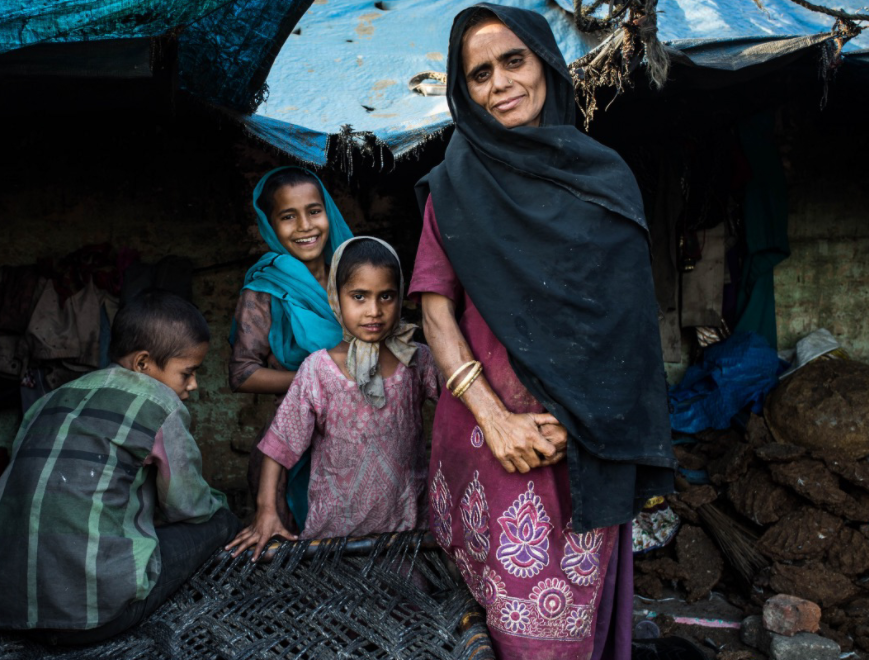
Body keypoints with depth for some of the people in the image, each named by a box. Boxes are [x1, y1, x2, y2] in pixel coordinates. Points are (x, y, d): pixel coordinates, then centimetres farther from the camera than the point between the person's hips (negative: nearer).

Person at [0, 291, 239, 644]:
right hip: (97, 613, -7)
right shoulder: (157, 403, -7)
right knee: (222, 522, 8)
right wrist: (215, 503, 25)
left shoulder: (50, 401, 12)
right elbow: (187, 505, 1)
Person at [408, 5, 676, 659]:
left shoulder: (603, 176, 8)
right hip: (489, 426, -1)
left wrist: (571, 419, -8)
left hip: (587, 433, 1)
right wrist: (495, 416, -15)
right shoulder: (455, 185, 5)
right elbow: (437, 310, -3)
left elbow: (618, 318, 4)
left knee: (571, 602, 7)